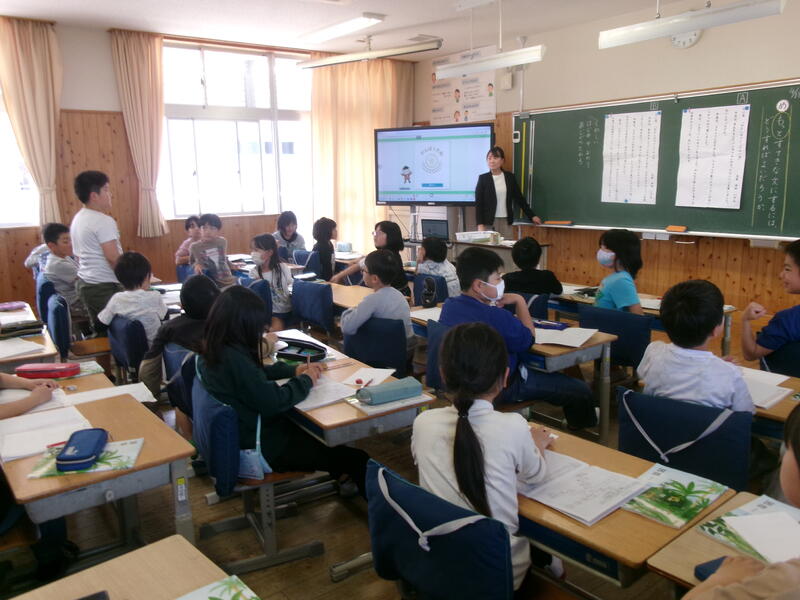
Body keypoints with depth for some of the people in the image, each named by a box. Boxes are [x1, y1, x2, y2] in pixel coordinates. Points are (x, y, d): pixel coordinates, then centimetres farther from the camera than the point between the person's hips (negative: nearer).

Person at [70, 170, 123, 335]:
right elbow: (113, 258, -21)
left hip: (84, 283, 9)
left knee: (99, 330, 14)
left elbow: (80, 256, 18)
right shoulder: (103, 221, -15)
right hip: (104, 286, -9)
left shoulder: (77, 219, 13)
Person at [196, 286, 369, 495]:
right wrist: (305, 380, -10)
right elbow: (274, 402, -27)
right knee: (356, 459, -6)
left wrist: (294, 370, 7)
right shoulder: (233, 359, -29)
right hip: (259, 447, -10)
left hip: (242, 432, 10)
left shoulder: (215, 349, 0)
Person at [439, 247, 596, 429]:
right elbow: (528, 340, -14)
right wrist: (520, 301, -7)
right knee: (580, 391, 3)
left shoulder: (449, 305, -7)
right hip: (502, 387, -9)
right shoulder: (495, 316, -32)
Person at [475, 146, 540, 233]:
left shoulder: (510, 177, 8)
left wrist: (532, 216, 13)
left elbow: (519, 198, 14)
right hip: (488, 222, -2)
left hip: (506, 221, 2)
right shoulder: (483, 178, 1)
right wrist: (480, 225, -11)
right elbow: (478, 203, -1)